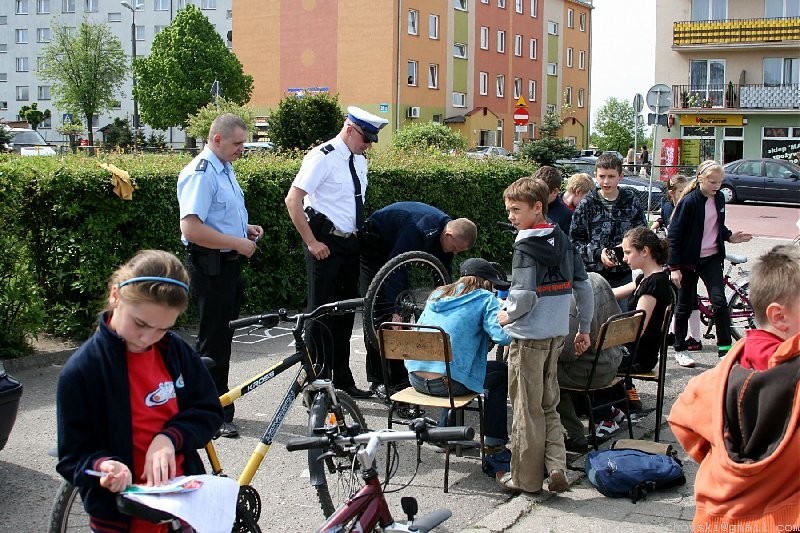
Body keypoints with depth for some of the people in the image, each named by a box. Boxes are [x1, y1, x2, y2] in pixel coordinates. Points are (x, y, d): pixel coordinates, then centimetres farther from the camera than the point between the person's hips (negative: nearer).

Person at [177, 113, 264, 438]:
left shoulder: (224, 169, 14)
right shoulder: (201, 174, -18)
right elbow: (191, 229, -26)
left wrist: (245, 229, 11)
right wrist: (238, 243, -20)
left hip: (228, 264, 10)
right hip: (210, 267, -10)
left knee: (223, 338, 17)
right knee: (213, 341, -2)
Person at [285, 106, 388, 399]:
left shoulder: (359, 161, 10)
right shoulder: (323, 158, -14)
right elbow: (293, 200, -17)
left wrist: (357, 236, 12)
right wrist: (311, 242, -18)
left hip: (350, 243, 8)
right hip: (325, 245, -8)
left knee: (346, 312, 15)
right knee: (322, 313, -1)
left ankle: (342, 380, 27)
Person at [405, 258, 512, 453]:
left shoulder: (436, 295, 18)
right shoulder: (485, 298, 0)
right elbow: (502, 335, -15)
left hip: (416, 380, 6)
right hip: (447, 383, -6)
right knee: (502, 371, 19)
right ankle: (494, 442, 20)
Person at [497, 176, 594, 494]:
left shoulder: (526, 247, -15)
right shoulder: (563, 242, 6)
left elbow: (524, 295, -25)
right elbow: (584, 286, 9)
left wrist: (508, 315, -6)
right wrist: (584, 329, 16)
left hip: (529, 336, -7)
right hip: (557, 335, 7)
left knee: (527, 408, 4)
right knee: (548, 405, 18)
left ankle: (525, 477, 14)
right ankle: (556, 466, 7)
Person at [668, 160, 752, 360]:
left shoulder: (719, 199, 4)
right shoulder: (689, 202, -14)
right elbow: (674, 235, -14)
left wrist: (730, 236, -1)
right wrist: (674, 267, -17)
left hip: (711, 258, 4)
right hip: (689, 260, -4)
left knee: (719, 301, -8)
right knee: (685, 306, 6)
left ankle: (725, 348, -4)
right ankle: (680, 349, 19)